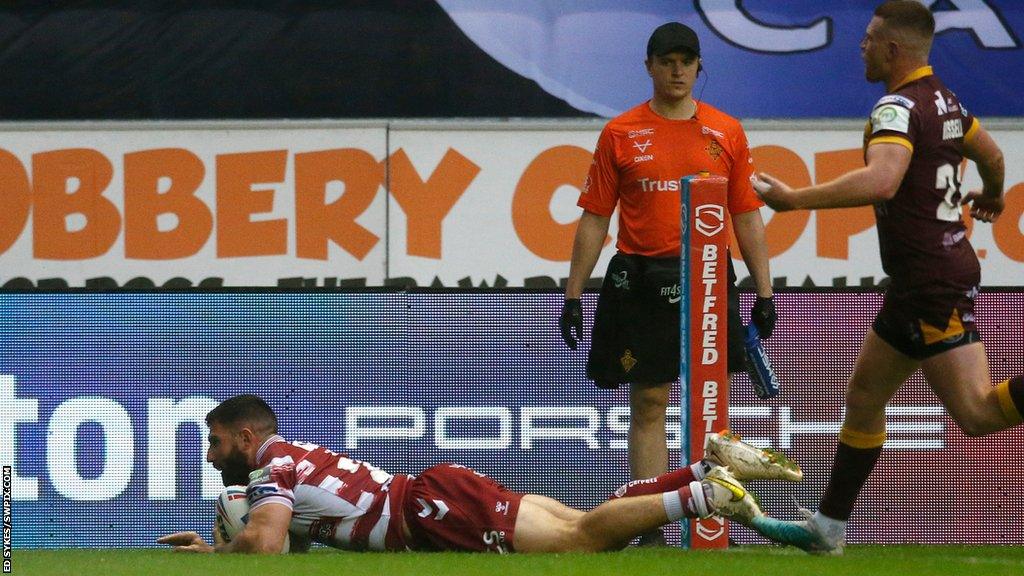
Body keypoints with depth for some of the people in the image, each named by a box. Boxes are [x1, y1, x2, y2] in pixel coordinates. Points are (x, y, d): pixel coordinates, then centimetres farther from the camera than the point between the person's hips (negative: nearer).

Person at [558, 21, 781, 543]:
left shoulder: (727, 133, 8)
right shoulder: (620, 134, 4)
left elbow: (747, 217, 10)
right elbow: (594, 219, 5)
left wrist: (764, 293, 6)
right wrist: (572, 296, 2)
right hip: (641, 281, -1)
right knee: (648, 406, 2)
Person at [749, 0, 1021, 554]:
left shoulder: (898, 108, -17)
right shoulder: (943, 99, 12)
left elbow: (882, 180, -36)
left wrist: (794, 198, -32)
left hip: (931, 280, -10)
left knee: (976, 412, -15)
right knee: (864, 395, 17)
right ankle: (827, 527, 24)